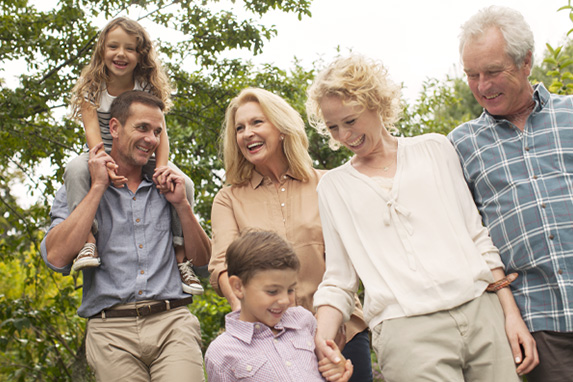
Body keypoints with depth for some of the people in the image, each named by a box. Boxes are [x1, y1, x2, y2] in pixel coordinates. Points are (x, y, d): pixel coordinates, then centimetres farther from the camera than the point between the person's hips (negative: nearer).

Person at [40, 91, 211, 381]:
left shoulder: (166, 190, 18)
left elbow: (202, 259, 18)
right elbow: (57, 257, -7)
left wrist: (182, 204, 3)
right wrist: (98, 186, -3)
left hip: (172, 323, 1)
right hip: (111, 329, -1)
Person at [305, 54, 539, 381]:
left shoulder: (435, 149, 12)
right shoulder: (333, 187, 12)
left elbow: (477, 236, 12)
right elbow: (338, 281, 10)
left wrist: (512, 313, 5)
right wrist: (324, 335, -9)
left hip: (482, 311, 2)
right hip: (406, 334, -1)